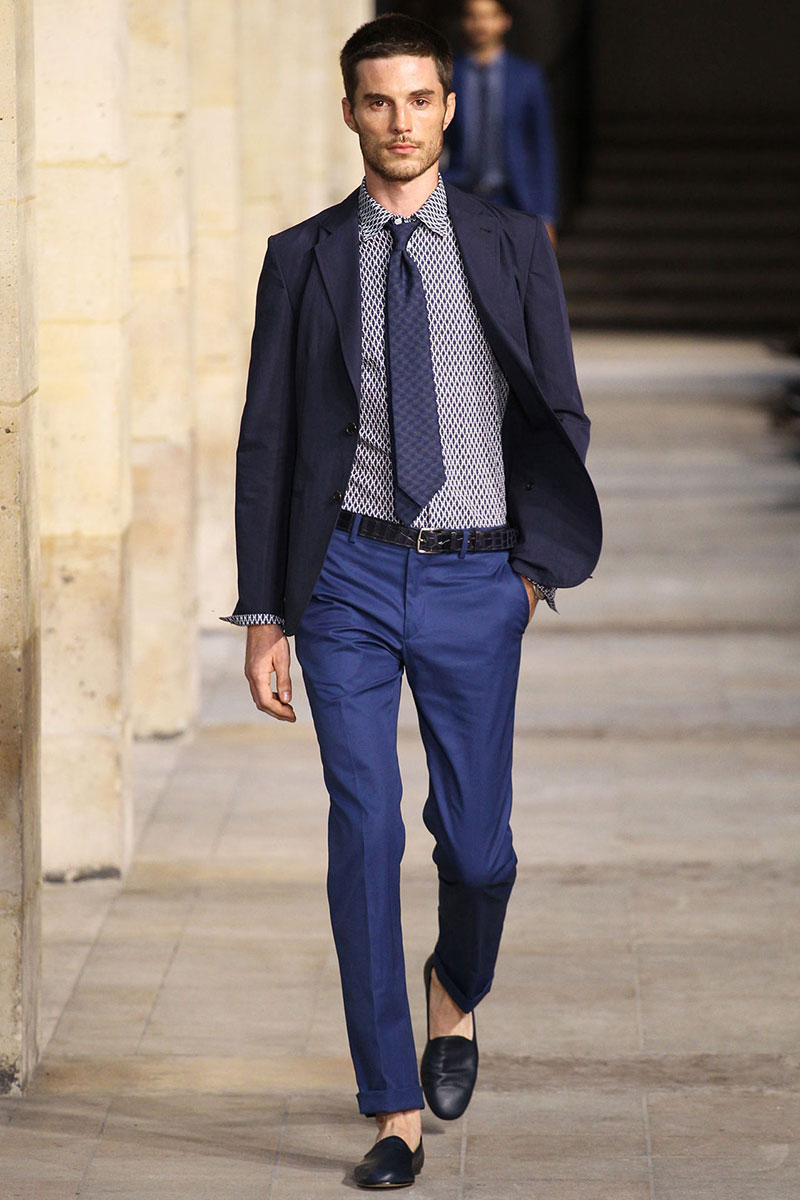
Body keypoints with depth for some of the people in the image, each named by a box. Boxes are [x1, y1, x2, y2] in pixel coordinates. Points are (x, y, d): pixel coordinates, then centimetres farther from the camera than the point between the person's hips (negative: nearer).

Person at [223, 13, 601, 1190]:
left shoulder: (512, 246, 3)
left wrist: (535, 557, 1)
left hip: (474, 577, 0)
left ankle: (458, 990, 39)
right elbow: (266, 441, 4)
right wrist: (264, 615, 1)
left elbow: (559, 411, 9)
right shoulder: (302, 259, 3)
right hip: (349, 573, 0)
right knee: (365, 835, -6)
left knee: (475, 840, 3)